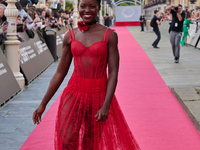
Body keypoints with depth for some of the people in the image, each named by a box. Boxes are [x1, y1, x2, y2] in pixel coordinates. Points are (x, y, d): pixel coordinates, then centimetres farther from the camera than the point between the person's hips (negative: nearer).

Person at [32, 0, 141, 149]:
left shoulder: (109, 35, -4)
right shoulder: (71, 36, 3)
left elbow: (113, 73, -8)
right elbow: (60, 73, 7)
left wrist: (106, 106, -18)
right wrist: (43, 104, 6)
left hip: (99, 95, -2)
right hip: (74, 94, 2)